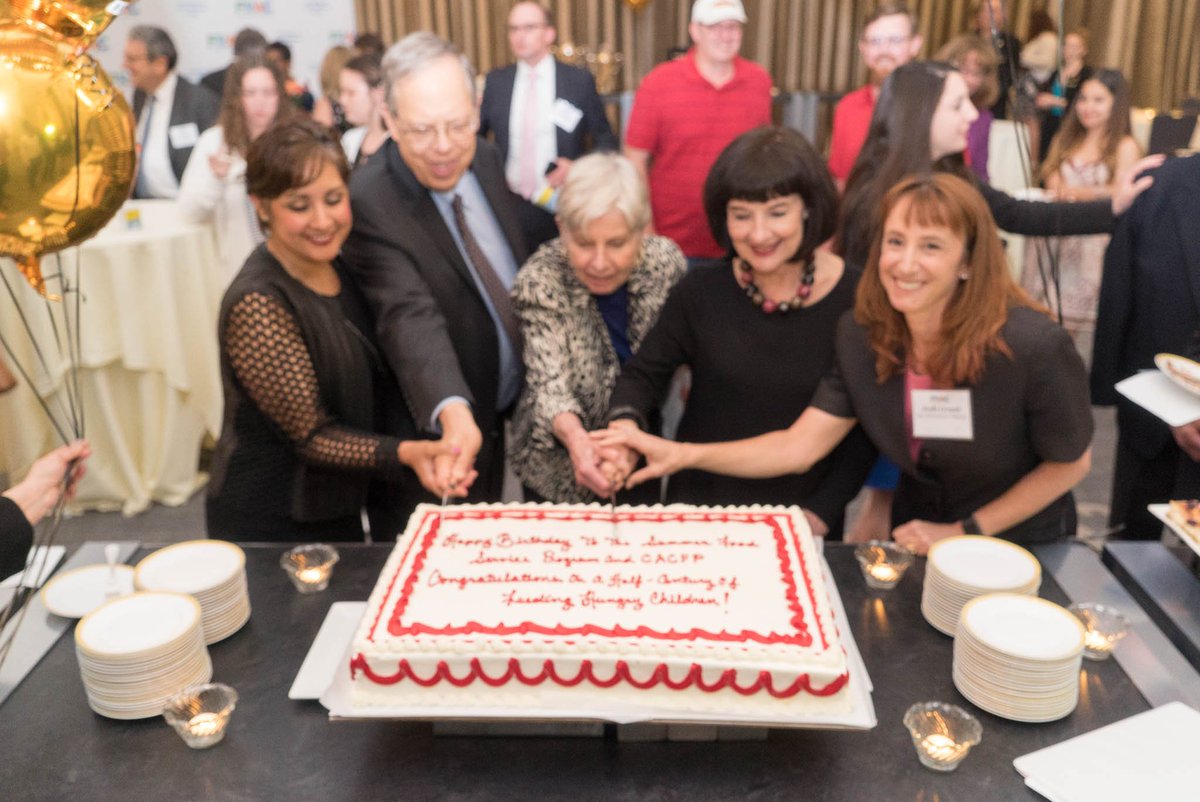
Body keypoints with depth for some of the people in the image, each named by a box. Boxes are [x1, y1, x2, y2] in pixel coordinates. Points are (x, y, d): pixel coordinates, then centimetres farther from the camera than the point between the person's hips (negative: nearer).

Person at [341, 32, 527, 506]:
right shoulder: (369, 204, -25)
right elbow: (411, 317, -37)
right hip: (433, 431, -6)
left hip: (503, 413, 7)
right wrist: (452, 412, -51)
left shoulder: (484, 158, -4)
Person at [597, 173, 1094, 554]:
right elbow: (798, 447, -16)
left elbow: (1070, 463, -12)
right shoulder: (863, 333, -15)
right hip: (920, 540, 3)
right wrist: (683, 455, -27)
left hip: (1020, 547, -3)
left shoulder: (1031, 346, -27)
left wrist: (965, 532, -14)